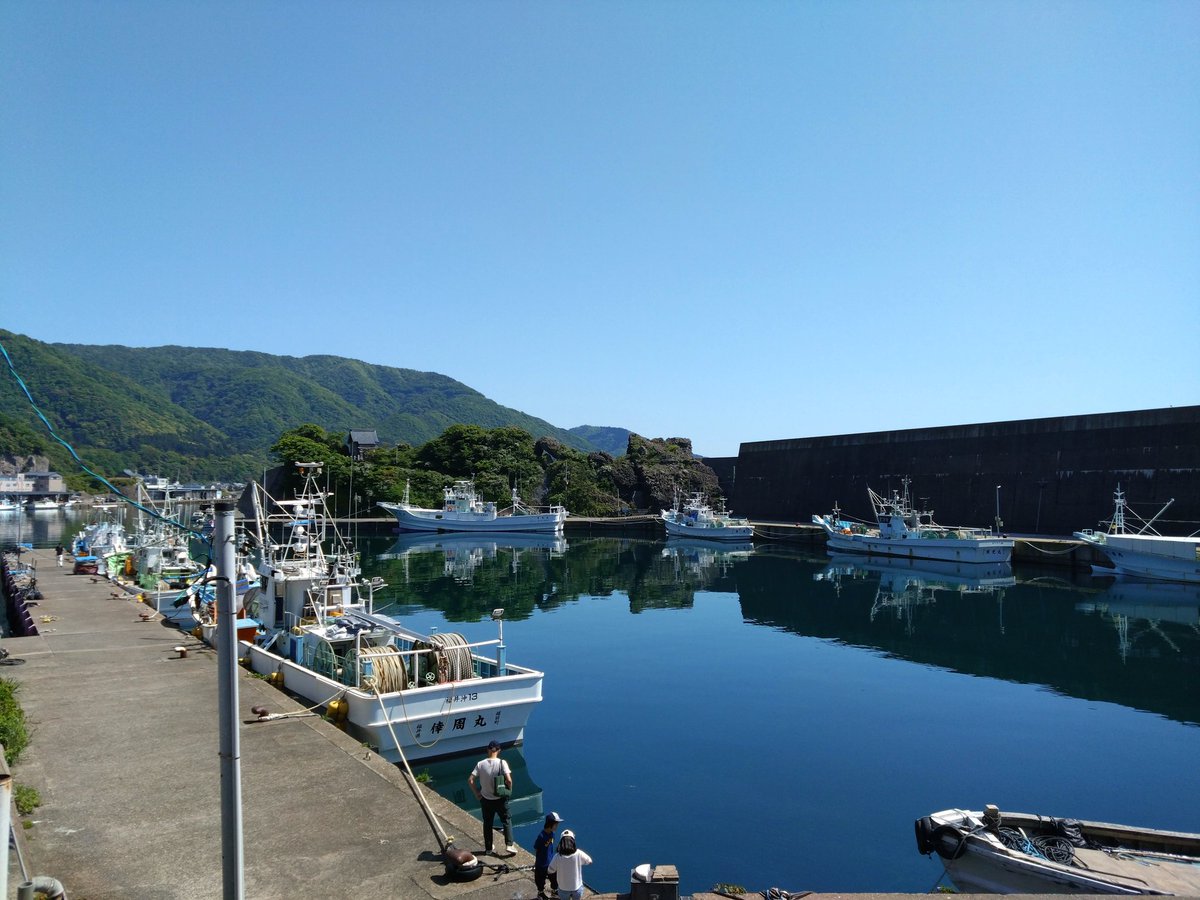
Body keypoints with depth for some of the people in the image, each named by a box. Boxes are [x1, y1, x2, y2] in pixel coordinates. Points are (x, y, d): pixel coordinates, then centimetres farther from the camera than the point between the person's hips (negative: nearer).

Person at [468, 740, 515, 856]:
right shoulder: (502, 763, -16)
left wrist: (476, 793, 0)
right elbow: (508, 780, -24)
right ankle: (509, 844, 5)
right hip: (500, 799, -2)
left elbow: (470, 780, -12)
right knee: (507, 821, 16)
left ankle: (488, 848, 29)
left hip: (485, 799, 2)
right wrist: (509, 790, -5)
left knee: (487, 824, 19)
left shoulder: (480, 764, -10)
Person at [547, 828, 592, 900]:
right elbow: (590, 861, -4)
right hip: (577, 888, 0)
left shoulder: (557, 857, -22)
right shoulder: (579, 854, -22)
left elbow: (549, 872, -9)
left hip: (563, 889, 0)